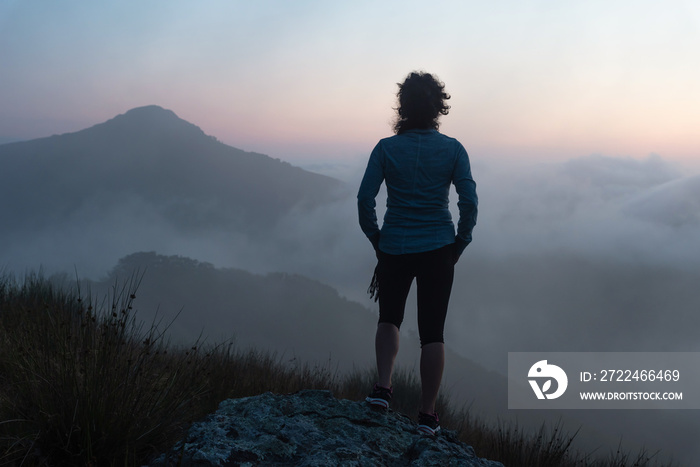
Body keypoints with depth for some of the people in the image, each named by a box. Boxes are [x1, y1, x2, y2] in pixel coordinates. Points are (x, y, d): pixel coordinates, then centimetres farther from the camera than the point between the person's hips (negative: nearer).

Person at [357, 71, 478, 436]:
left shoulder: (386, 148, -4)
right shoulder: (453, 149, -3)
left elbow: (365, 199, -7)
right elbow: (469, 202, -6)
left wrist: (376, 240, 6)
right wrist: (459, 245, 6)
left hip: (394, 249, 0)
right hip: (438, 250, 0)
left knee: (389, 318, 22)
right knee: (432, 331, 8)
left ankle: (383, 387, 4)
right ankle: (427, 415, 13)